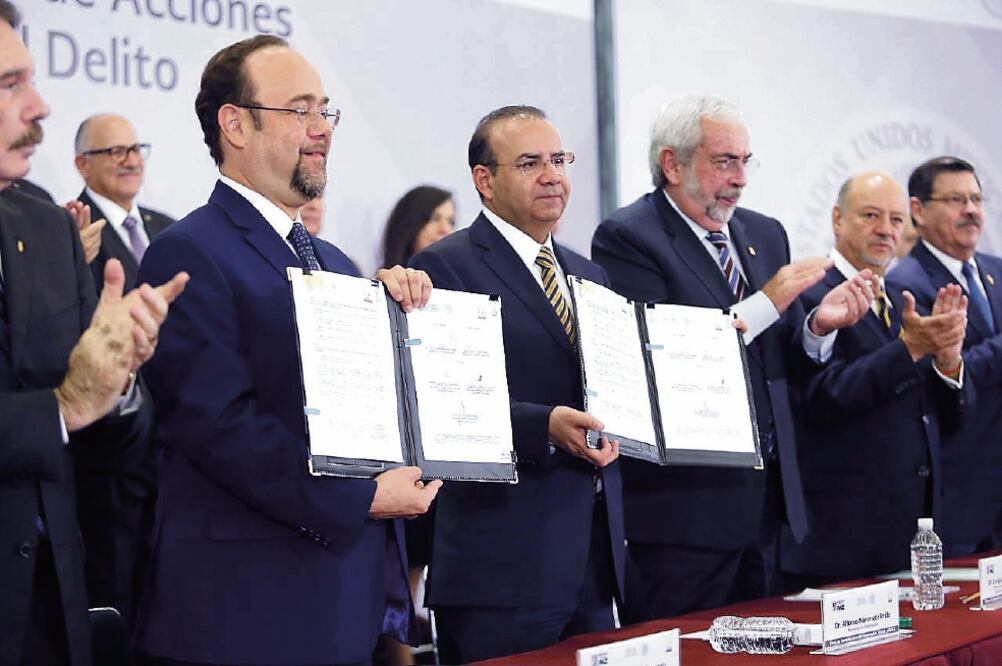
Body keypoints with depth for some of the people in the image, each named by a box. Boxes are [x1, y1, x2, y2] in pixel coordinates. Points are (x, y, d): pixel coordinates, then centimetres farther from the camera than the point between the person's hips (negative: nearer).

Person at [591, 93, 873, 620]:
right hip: (683, 508, -7)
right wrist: (765, 303, -21)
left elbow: (781, 361, 15)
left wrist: (819, 327, -7)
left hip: (765, 498, 7)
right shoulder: (626, 237, -9)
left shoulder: (765, 234, 14)